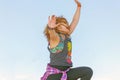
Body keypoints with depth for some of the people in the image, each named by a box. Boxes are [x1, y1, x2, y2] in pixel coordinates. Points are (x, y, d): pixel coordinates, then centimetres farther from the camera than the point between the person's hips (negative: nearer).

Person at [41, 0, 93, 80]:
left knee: (88, 71, -5)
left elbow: (75, 21, 13)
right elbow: (52, 33, -37)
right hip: (54, 73, -7)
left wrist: (79, 6, 14)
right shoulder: (55, 38, -12)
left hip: (66, 72, 7)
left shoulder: (67, 36, 8)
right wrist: (50, 28, -59)